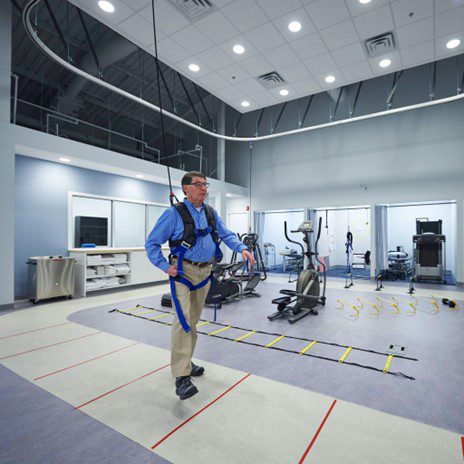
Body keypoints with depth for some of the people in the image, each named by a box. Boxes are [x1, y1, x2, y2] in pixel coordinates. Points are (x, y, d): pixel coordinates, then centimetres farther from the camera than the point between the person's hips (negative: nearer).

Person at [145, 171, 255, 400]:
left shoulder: (211, 213, 8)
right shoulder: (174, 213, -10)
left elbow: (226, 234, 9)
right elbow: (152, 243, -7)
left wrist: (242, 249, -9)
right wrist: (165, 267, -16)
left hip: (204, 272, 6)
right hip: (183, 271, -6)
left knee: (193, 320, 16)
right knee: (183, 319, -14)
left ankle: (185, 361, 34)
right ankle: (181, 376, -5)